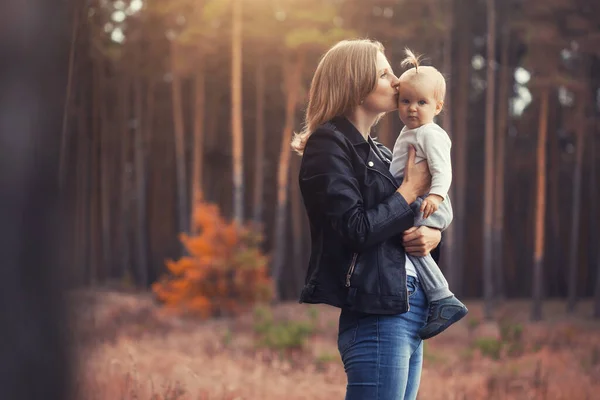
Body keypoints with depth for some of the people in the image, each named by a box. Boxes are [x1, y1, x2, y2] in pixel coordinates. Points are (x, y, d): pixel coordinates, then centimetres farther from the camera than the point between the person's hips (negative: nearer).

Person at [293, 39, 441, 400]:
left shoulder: (380, 153, 18)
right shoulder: (328, 144, -6)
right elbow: (357, 229, -16)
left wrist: (433, 234, -1)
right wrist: (411, 189, -5)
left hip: (409, 311, 9)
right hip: (375, 314, -9)